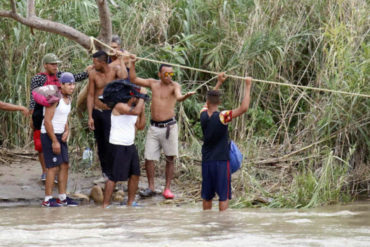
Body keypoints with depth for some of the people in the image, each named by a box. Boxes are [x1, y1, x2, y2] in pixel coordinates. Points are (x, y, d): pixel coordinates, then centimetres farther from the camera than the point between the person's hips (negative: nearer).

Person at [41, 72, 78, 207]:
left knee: (64, 166, 8)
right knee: (54, 168, -9)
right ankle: (47, 200, -5)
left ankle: (62, 198, 15)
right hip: (49, 135, -9)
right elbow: (47, 121, -21)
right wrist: (54, 141, -20)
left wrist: (67, 131, 4)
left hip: (60, 135, 9)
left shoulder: (69, 99, 9)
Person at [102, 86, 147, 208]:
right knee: (113, 177, -8)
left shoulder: (134, 107, 13)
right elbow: (135, 111, -30)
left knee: (135, 174, 9)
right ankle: (105, 205, -5)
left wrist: (143, 110, 1)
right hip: (118, 146, -9)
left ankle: (130, 202, 19)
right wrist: (142, 96, -21)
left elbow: (140, 126, 11)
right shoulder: (120, 106, -14)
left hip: (130, 146, 9)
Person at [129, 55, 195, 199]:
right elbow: (133, 80, 14)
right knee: (148, 158, 1)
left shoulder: (174, 86, -4)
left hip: (169, 126, -3)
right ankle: (151, 188, 13)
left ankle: (167, 189, 10)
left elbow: (178, 97, -25)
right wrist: (132, 63, 8)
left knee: (170, 159, 2)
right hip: (154, 127, 3)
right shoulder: (153, 84, 8)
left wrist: (186, 96, -47)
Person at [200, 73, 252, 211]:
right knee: (224, 196, 0)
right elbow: (244, 108, -22)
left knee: (207, 196, 13)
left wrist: (219, 83, 27)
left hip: (206, 161, 5)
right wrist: (248, 86, -14)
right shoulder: (222, 117, -17)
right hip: (221, 161, -5)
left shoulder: (203, 115, -1)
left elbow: (208, 103, 21)